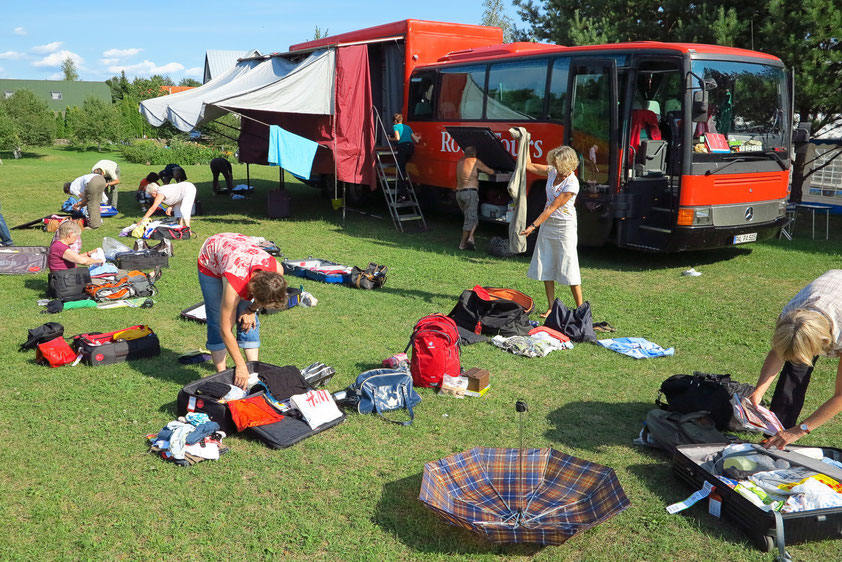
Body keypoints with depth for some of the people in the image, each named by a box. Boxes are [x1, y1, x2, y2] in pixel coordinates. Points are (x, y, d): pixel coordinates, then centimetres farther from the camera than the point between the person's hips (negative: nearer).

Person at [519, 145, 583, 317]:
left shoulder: (571, 183, -19)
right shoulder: (553, 171, 2)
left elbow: (553, 208, -20)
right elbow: (529, 166, 14)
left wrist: (533, 226, -20)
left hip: (564, 226, -7)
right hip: (547, 224, 7)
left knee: (568, 267, -5)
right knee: (546, 267, 7)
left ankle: (580, 308, 3)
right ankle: (551, 307, 15)